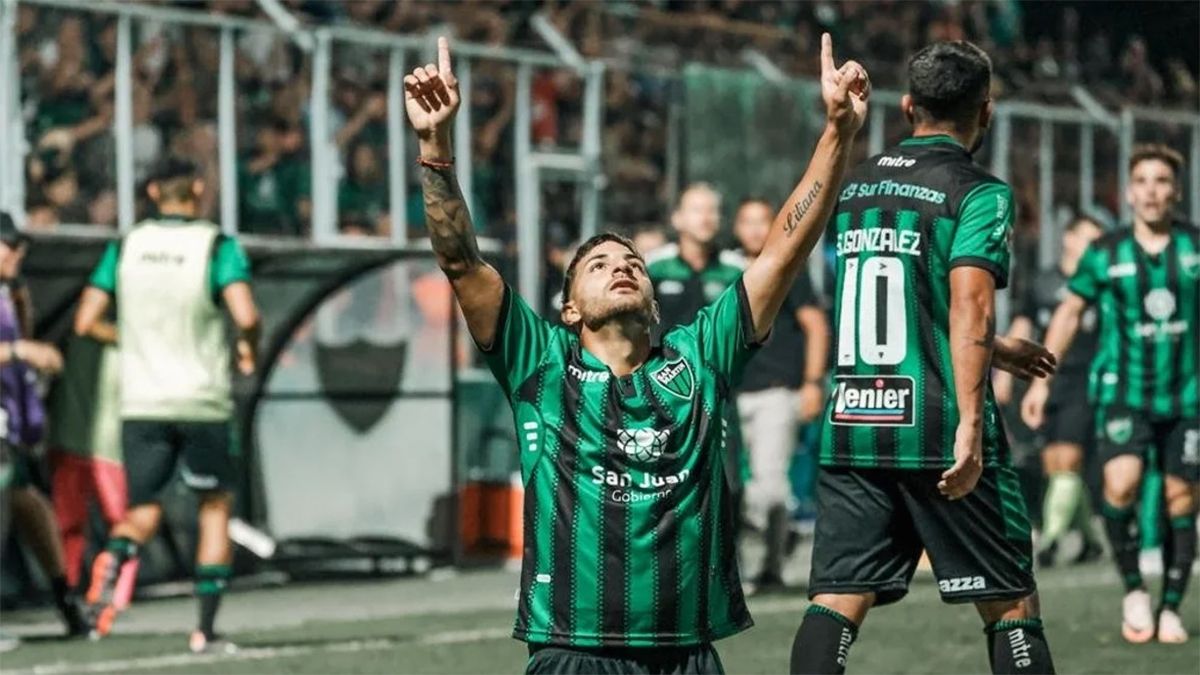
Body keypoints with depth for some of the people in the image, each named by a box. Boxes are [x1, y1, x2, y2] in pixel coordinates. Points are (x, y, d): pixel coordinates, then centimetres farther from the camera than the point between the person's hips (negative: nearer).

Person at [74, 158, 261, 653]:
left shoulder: (125, 248, 4)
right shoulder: (218, 246, -6)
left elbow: (85, 323, 2)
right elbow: (246, 316, -20)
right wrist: (249, 348, 2)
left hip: (140, 403, 2)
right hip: (202, 403, -2)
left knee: (143, 512, 10)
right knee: (216, 507, 13)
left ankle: (115, 555, -25)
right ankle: (206, 630, 8)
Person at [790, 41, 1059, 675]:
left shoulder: (853, 186, 15)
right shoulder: (980, 193, -4)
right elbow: (969, 302, -20)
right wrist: (970, 423, -24)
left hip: (848, 427, 5)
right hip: (936, 431, -5)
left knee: (836, 600, 1)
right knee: (1010, 606, 5)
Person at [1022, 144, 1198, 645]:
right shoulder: (1105, 254, -2)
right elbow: (1070, 312, 9)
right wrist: (1041, 381, 6)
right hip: (1123, 391, -1)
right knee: (1121, 484, -22)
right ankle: (1133, 589, -2)